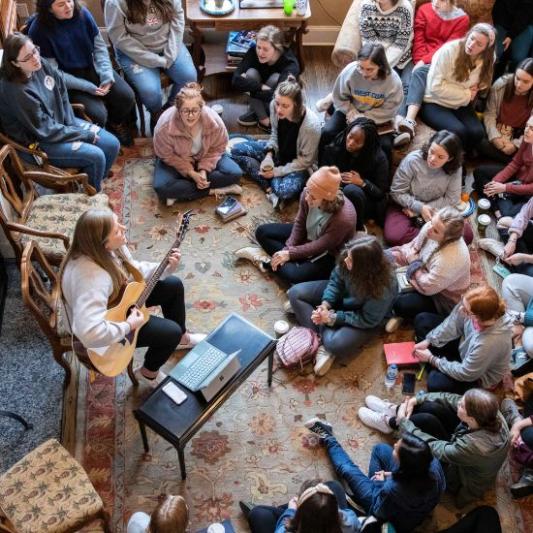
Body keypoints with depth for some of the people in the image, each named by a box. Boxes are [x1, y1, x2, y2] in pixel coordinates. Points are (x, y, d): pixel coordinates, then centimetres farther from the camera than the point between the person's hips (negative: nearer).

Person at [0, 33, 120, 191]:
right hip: (36, 142, -8)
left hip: (60, 122, 8)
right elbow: (45, 130, -24)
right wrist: (84, 135, -17)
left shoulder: (41, 65, -10)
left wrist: (71, 124, -5)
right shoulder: (16, 91, -31)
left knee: (112, 144, -3)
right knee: (95, 156, -21)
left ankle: (95, 181, 21)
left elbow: (62, 93, 7)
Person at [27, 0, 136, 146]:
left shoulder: (82, 13, -8)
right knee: (98, 115, -24)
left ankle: (116, 124, 19)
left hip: (93, 67, 5)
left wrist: (107, 74, -15)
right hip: (69, 80, -4)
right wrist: (87, 87, -21)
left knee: (127, 96, -14)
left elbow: (99, 46, 1)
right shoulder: (38, 30, -20)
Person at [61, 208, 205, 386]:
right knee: (171, 331, -12)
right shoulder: (92, 277, -43)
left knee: (173, 285, 10)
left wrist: (167, 267, -12)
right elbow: (89, 333, -51)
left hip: (120, 302, 9)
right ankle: (149, 372, 20)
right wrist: (128, 326, -37)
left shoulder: (108, 248, -16)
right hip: (108, 321, -8)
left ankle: (181, 337, 35)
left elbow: (135, 270, 3)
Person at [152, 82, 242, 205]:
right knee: (162, 187, -31)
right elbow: (167, 155, -18)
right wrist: (191, 172, -24)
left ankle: (181, 191, -19)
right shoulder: (165, 125, -32)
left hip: (204, 158, 2)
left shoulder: (214, 120, -28)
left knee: (235, 173, -21)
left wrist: (204, 170, -24)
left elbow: (217, 148, -11)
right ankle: (212, 190, -18)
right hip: (176, 161, -2)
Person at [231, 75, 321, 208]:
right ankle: (269, 187, -16)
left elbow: (305, 160, -20)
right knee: (236, 150, -6)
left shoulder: (311, 125, -34)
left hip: (299, 165, -7)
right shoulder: (274, 106, -20)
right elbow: (275, 134, 2)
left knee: (285, 190, -36)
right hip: (278, 151, 7)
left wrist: (278, 171, -20)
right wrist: (269, 155, -14)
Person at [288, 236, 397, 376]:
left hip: (365, 320, -6)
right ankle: (322, 335, -14)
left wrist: (333, 318, -26)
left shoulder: (384, 288, -38)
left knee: (337, 344, -34)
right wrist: (325, 304, -22)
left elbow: (367, 320, -25)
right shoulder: (348, 260, -26)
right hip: (341, 295, 6)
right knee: (296, 293, -6)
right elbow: (336, 280, -7)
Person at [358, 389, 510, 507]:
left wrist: (403, 421, -22)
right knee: (430, 407, -13)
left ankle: (390, 421, 7)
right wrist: (415, 400, -17)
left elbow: (437, 450, -30)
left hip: (461, 479, -6)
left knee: (426, 420, -24)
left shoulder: (476, 446, -44)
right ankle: (394, 411, 16)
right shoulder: (489, 413, -25)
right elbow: (450, 398, -11)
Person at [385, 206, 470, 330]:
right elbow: (413, 247, -1)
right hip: (429, 278, 8)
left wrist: (414, 263, -18)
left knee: (399, 304, -19)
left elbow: (426, 287, -31)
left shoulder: (450, 259, -42)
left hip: (446, 299, -8)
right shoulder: (430, 227, -21)